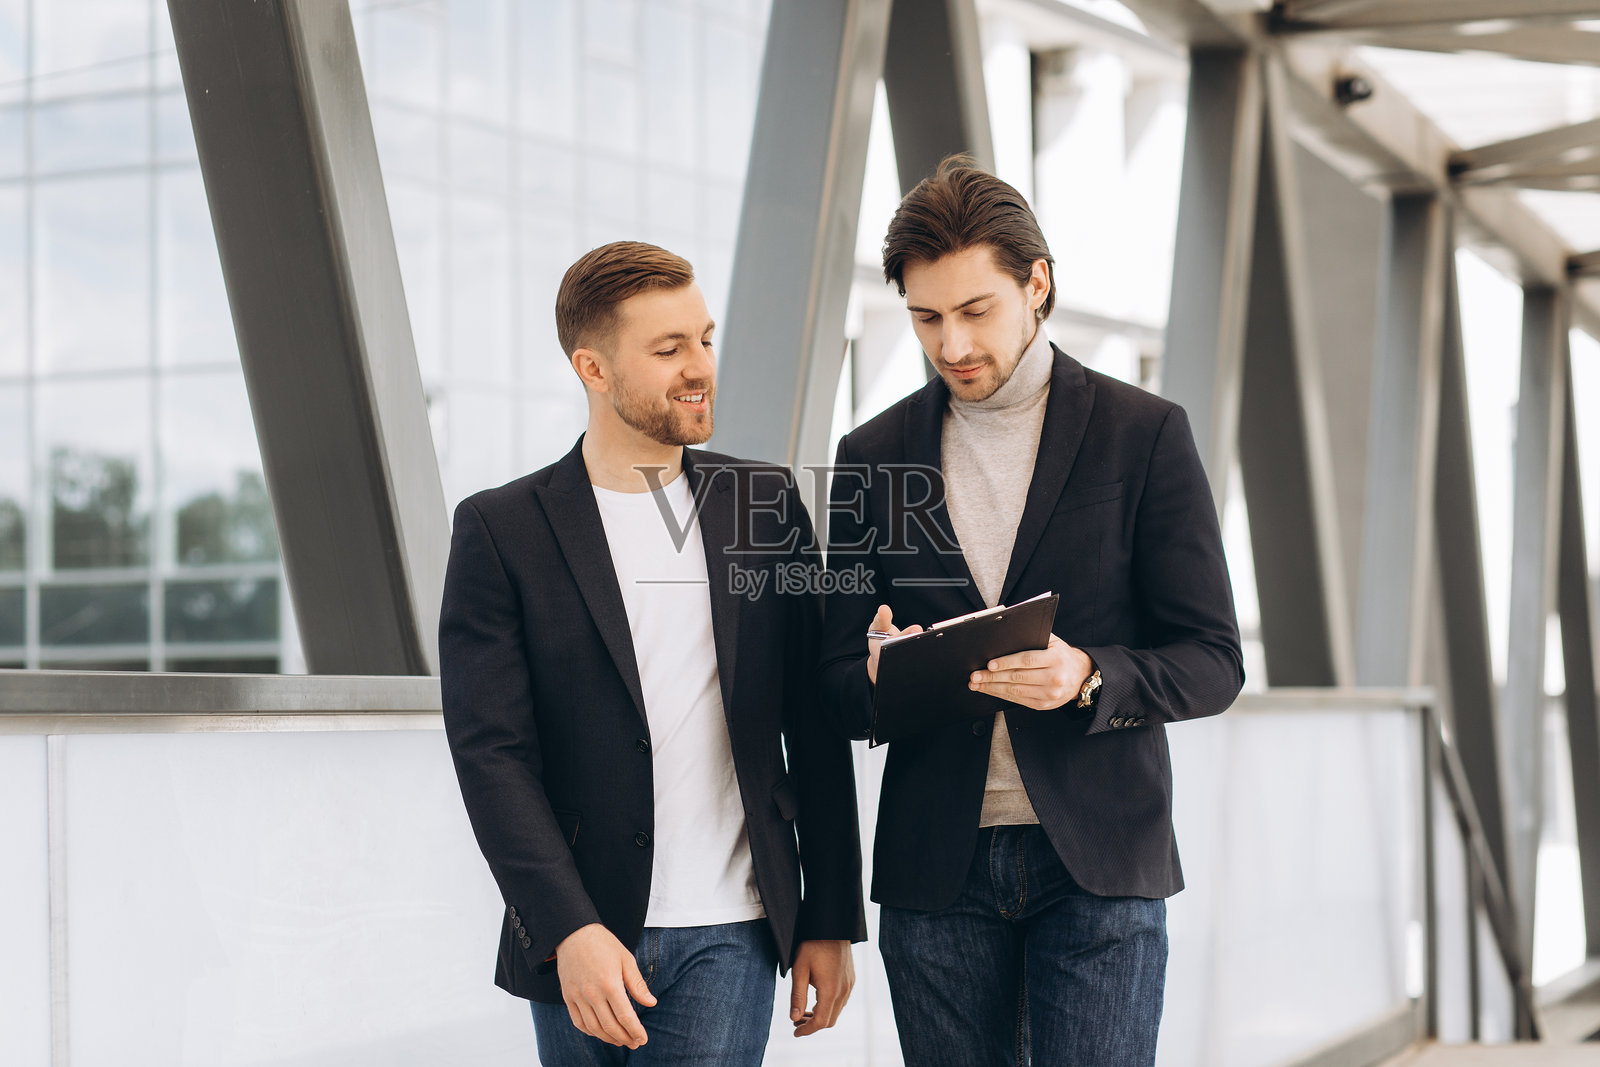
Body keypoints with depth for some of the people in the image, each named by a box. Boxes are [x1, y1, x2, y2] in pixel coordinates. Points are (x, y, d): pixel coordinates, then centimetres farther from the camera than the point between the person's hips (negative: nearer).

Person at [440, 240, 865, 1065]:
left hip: (730, 935, 1)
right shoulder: (502, 531, -1)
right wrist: (569, 931, -17)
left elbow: (815, 727, 10)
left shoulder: (766, 505, 8)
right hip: (579, 938, -1)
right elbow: (490, 750, -7)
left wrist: (830, 920, 7)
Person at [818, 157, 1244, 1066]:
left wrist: (1088, 679, -20)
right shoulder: (873, 456, 9)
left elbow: (1213, 662, 0)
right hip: (935, 869, 3)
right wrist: (885, 675, -14)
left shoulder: (1145, 435, 1)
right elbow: (840, 686, 10)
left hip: (1097, 862, -2)